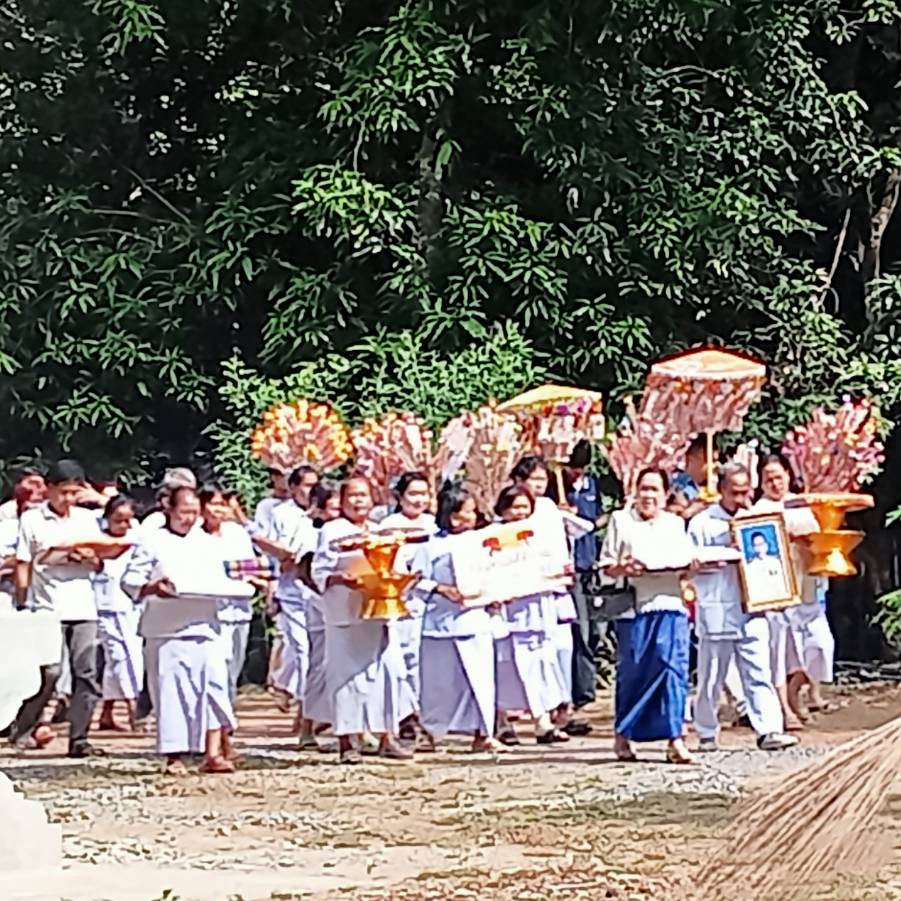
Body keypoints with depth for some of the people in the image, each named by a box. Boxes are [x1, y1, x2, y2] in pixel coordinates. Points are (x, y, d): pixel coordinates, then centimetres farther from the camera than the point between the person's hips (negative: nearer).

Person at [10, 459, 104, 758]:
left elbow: (98, 565, 16)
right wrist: (22, 604, -4)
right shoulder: (32, 519, 2)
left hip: (83, 607, 4)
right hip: (47, 607, -4)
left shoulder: (87, 519, 13)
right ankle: (22, 729, 7)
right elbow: (23, 564, 1)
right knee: (49, 672, -11)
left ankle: (79, 738, 4)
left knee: (87, 674, -1)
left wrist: (87, 556, -6)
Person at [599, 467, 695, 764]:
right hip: (633, 606, -2)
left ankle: (675, 740, -10)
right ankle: (623, 736, 16)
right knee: (631, 672, 1)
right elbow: (606, 567, 7)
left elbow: (687, 563, 17)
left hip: (670, 604, 2)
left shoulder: (676, 524, 19)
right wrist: (623, 568, -14)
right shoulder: (620, 520, 11)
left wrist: (689, 567, -6)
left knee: (673, 668, -10)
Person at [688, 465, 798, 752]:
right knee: (711, 678, 4)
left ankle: (769, 730, -11)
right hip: (716, 612, -3)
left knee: (759, 673, -5)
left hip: (751, 611, 3)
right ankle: (707, 734, 15)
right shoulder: (702, 523, 2)